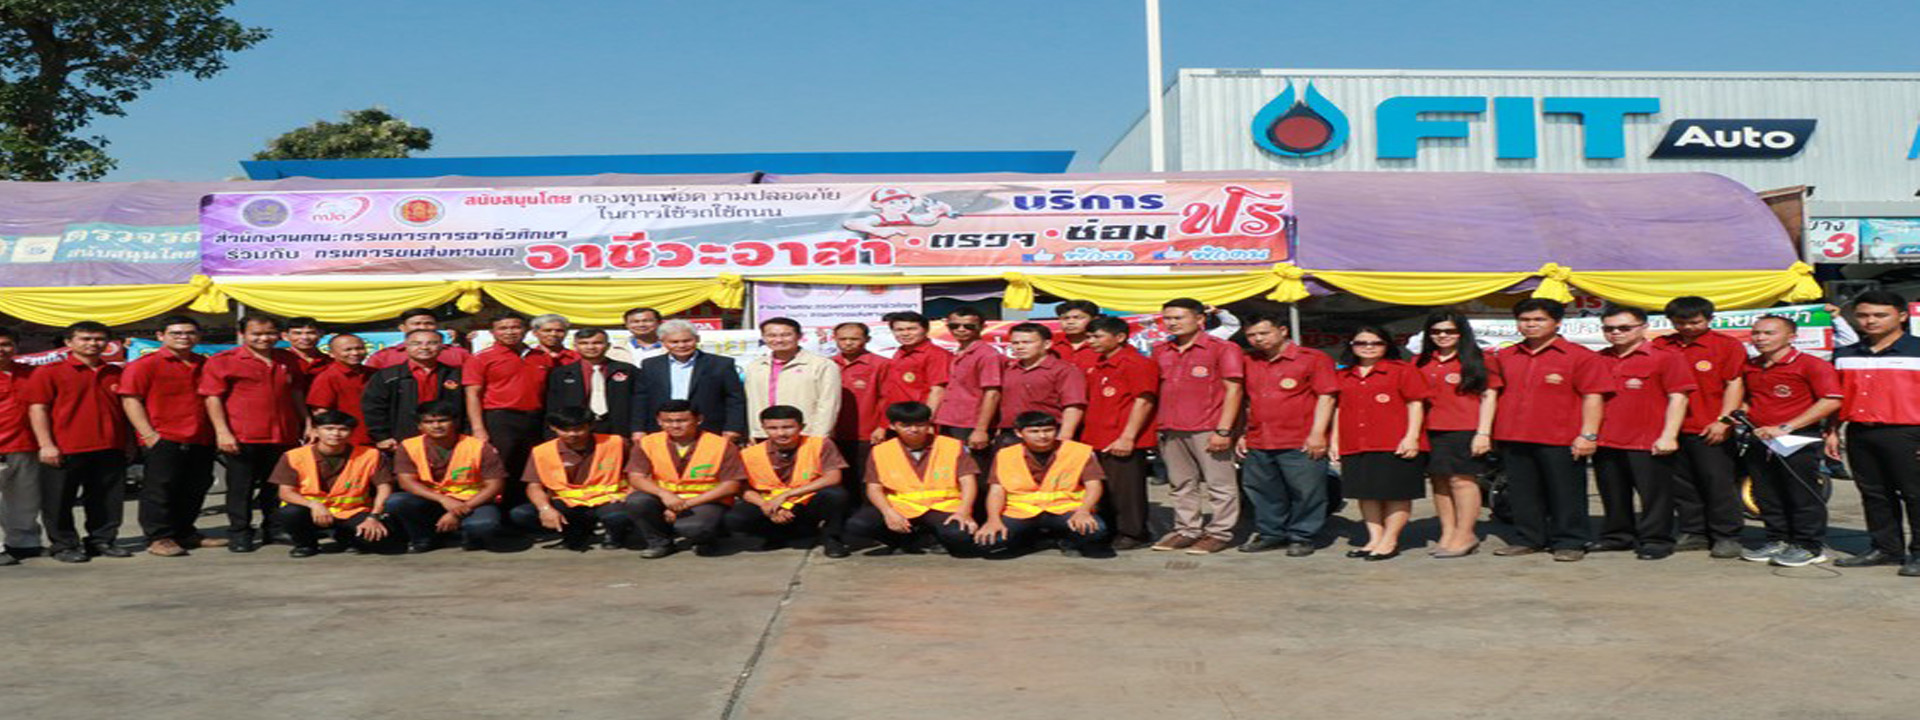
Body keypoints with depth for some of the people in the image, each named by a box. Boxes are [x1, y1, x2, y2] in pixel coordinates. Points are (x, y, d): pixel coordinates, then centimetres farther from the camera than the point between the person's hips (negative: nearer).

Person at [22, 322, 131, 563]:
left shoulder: (116, 373, 14)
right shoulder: (49, 372, 0)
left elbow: (126, 408, 21)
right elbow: (37, 409, -4)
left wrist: (129, 442, 16)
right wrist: (45, 444, -11)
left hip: (110, 448, 4)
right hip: (65, 450, -4)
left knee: (107, 499, 8)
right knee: (59, 500, 2)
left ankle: (102, 540, 21)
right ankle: (64, 545, 14)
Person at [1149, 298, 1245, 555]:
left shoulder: (1223, 349, -2)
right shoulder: (1160, 351, 15)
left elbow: (1233, 390, -6)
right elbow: (1155, 390, 19)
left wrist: (1223, 430, -13)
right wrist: (1157, 427, 11)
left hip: (1208, 429, -5)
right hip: (1170, 430, 5)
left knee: (1219, 484, -1)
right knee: (1182, 485, 10)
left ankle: (1219, 533, 6)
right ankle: (1186, 530, 19)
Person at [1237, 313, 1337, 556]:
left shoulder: (1313, 359, -2)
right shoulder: (1248, 363, 14)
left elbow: (1326, 397, -6)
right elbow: (1245, 401, 22)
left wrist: (1317, 433, -12)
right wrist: (1241, 435, 17)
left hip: (1300, 444, -5)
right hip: (1257, 443, 5)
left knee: (1305, 492, -1)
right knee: (1262, 492, 11)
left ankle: (1302, 537, 11)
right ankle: (1270, 534, 25)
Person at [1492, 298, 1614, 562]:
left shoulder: (1579, 356, -1)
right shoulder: (1505, 357, 13)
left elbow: (1593, 397, -5)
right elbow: (1496, 394, 21)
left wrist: (1588, 435, -12)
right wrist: (1487, 432, 15)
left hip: (1560, 441, -5)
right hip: (1513, 440, 5)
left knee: (1566, 494, 2)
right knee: (1522, 494, 10)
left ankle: (1569, 542, 12)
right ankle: (1529, 539, 21)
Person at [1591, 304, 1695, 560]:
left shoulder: (1665, 357, -3)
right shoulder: (1598, 360, 12)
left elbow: (1678, 398, -7)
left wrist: (1669, 435, -13)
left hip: (1649, 443, -5)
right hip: (1606, 442, 5)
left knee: (1654, 493, 0)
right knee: (1613, 496, 14)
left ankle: (1656, 540, 10)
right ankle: (1617, 536, 27)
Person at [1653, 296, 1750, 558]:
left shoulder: (1727, 345, 1)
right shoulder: (1660, 346, 10)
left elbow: (1734, 385, -3)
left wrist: (1723, 421, -11)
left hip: (1710, 430, -4)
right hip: (1671, 429, 4)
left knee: (1719, 482, -2)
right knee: (1681, 484, 9)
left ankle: (1726, 536, 5)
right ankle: (1693, 534, 19)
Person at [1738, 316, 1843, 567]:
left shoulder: (1810, 365, -9)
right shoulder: (1749, 367, 13)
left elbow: (1831, 402, -17)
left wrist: (1785, 427, -20)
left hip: (1798, 440, -7)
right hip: (1758, 440, 7)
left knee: (1803, 496, -1)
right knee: (1766, 497, 11)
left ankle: (1809, 546, 9)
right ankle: (1777, 540, 23)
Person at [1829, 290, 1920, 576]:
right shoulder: (1844, 355, 15)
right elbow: (1835, 398, 20)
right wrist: (1831, 432, 13)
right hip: (1859, 434, 6)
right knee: (1874, 494, 11)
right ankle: (1886, 549, 20)